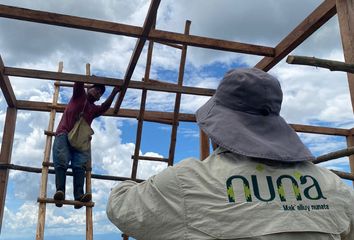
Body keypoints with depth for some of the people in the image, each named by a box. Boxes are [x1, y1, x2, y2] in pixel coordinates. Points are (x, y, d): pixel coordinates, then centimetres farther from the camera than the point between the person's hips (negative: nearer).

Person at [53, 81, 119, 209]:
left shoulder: (95, 109, 29)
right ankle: (60, 191, -36)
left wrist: (114, 92, 3)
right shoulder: (79, 95, 24)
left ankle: (79, 196, -35)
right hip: (64, 134, -2)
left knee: (80, 165, -22)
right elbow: (78, 83, 6)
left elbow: (105, 107, 9)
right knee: (61, 162, -25)